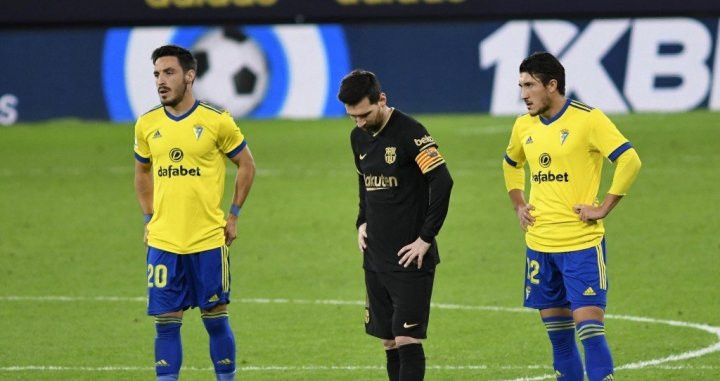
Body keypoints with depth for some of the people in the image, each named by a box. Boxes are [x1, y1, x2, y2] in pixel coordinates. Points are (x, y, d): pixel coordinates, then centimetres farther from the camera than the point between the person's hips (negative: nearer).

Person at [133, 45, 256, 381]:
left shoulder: (216, 121, -6)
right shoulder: (146, 125, 4)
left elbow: (246, 166, 6)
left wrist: (233, 215, 2)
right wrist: (148, 218, 13)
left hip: (209, 240, -3)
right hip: (163, 241, 3)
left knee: (215, 318, 5)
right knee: (166, 323, 1)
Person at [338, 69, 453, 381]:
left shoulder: (409, 133, -15)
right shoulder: (359, 137, 9)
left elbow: (442, 182, -21)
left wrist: (426, 238, -18)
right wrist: (362, 223, 11)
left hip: (409, 259, -7)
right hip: (376, 258, 7)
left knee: (407, 339, -11)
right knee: (389, 342, 8)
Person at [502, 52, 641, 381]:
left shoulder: (587, 119, -11)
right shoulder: (524, 126, 9)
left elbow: (629, 160, -16)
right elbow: (511, 164, 30)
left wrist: (603, 208, -16)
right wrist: (518, 205, 16)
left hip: (582, 243, -6)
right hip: (539, 243, 6)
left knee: (589, 325, -13)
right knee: (557, 334, 11)